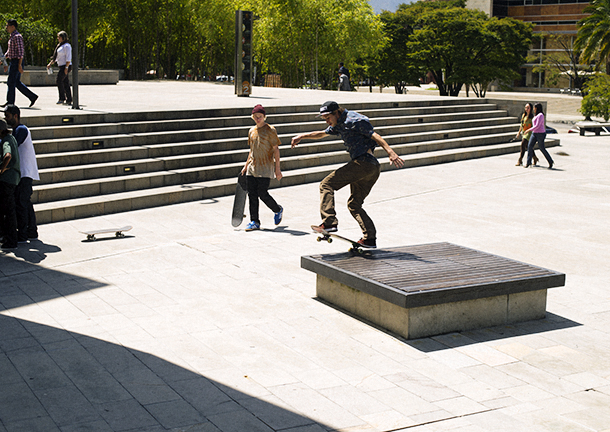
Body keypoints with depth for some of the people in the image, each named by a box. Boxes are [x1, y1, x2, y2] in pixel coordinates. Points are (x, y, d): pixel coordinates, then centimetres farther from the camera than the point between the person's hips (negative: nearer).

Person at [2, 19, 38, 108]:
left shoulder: (17, 36, -13)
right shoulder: (11, 37, 17)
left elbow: (21, 51, -18)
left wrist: (20, 64, -22)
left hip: (16, 62, -10)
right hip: (12, 62, 10)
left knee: (11, 82, -6)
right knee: (17, 83, 10)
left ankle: (10, 102, 0)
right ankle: (32, 97, 11)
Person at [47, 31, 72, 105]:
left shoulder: (66, 46, -9)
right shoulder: (60, 46, 20)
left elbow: (68, 58, -17)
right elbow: (56, 57, 25)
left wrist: (66, 67, -22)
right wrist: (50, 64, 18)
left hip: (65, 66, -9)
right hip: (62, 66, 9)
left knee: (58, 80, -14)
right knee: (65, 83, 7)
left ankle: (62, 98, -11)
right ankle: (69, 100, 7)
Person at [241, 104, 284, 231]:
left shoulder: (270, 130, -5)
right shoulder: (252, 131, 13)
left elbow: (276, 149, -5)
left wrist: (277, 168, -10)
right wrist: (246, 166, 20)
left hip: (265, 168, -6)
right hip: (252, 168, 6)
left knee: (263, 194, -8)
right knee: (252, 194, 1)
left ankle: (278, 210, 20)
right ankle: (254, 222, 7)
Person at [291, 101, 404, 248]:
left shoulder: (354, 120, -7)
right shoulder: (340, 124, 22)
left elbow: (375, 136, -16)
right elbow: (322, 133, 39)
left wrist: (391, 152, -28)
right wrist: (302, 136, 36)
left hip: (363, 162, -10)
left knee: (326, 185, -9)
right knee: (354, 204, 15)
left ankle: (329, 222, -22)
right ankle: (370, 238, 9)